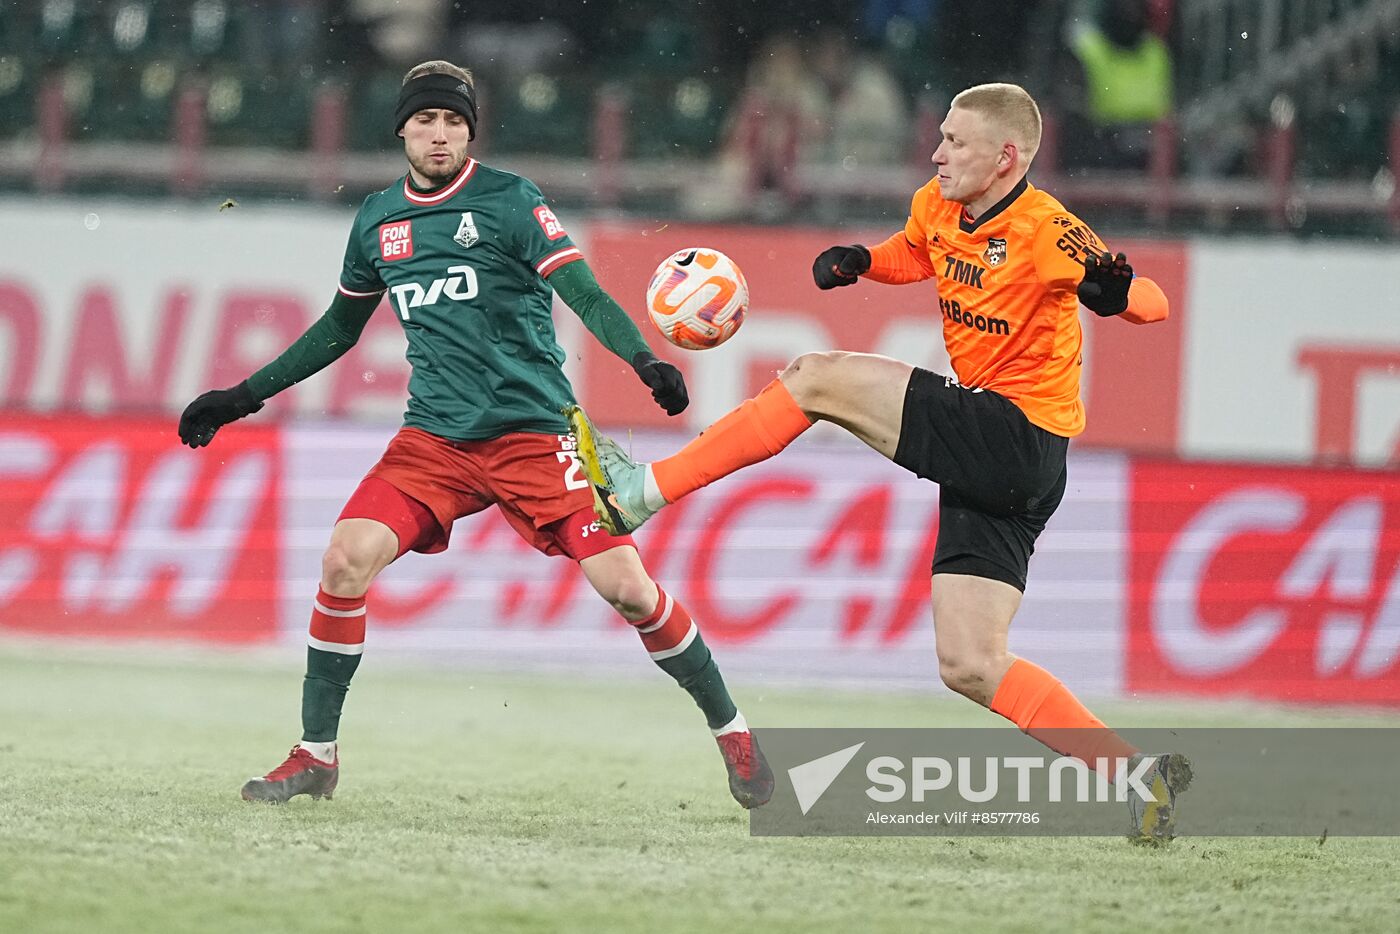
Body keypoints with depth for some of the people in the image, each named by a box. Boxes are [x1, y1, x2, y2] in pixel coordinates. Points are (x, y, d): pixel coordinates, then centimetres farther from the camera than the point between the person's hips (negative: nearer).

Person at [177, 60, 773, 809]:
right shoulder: (378, 221, 10)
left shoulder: (508, 201, -4)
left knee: (626, 586, -12)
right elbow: (339, 328, 25)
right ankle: (316, 756, -1)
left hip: (532, 431, -4)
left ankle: (730, 731, 8)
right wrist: (245, 396, 24)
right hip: (433, 439, 4)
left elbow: (585, 294, -13)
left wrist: (642, 360, -31)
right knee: (346, 560, -15)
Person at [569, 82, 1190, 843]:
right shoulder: (938, 210, 9)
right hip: (987, 457, 9)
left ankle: (641, 494, -7)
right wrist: (857, 261, 9)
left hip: (1018, 440, -9)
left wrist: (1116, 288, -44)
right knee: (969, 666, 5)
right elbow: (910, 256, 32)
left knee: (815, 379, -11)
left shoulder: (1043, 231, -15)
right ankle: (1139, 775, 4)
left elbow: (1153, 303, -20)